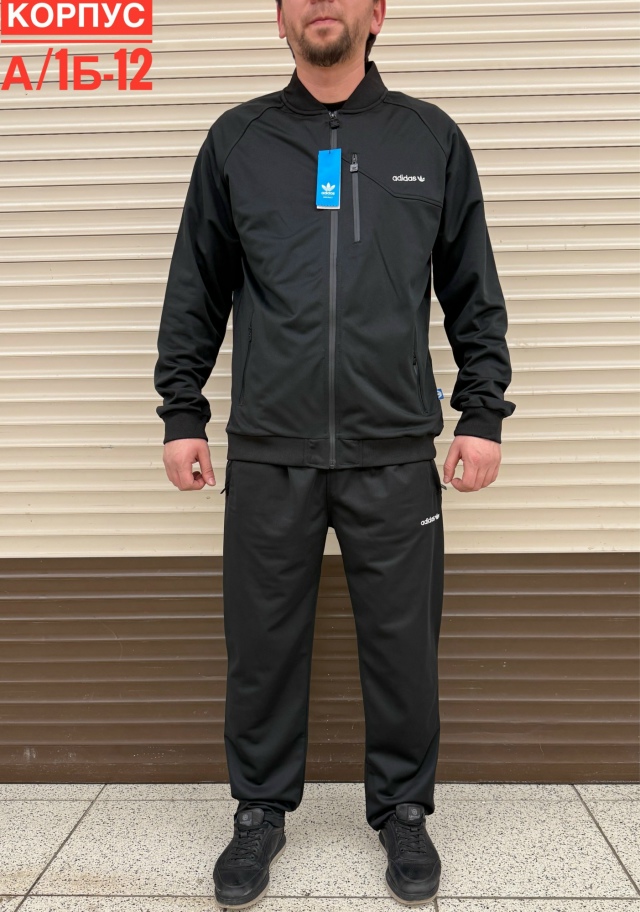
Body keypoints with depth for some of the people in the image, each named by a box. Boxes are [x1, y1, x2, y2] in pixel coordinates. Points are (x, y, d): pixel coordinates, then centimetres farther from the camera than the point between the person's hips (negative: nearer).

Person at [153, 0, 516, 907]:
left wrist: (482, 413, 1)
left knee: (402, 645, 8)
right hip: (267, 455, 1)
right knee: (263, 645, 9)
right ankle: (260, 811, 30)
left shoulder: (431, 138, 9)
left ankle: (404, 809, 31)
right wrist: (182, 416, 4)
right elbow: (195, 294, 9)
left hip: (396, 455, 0)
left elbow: (475, 294, 8)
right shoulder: (236, 140, 9)